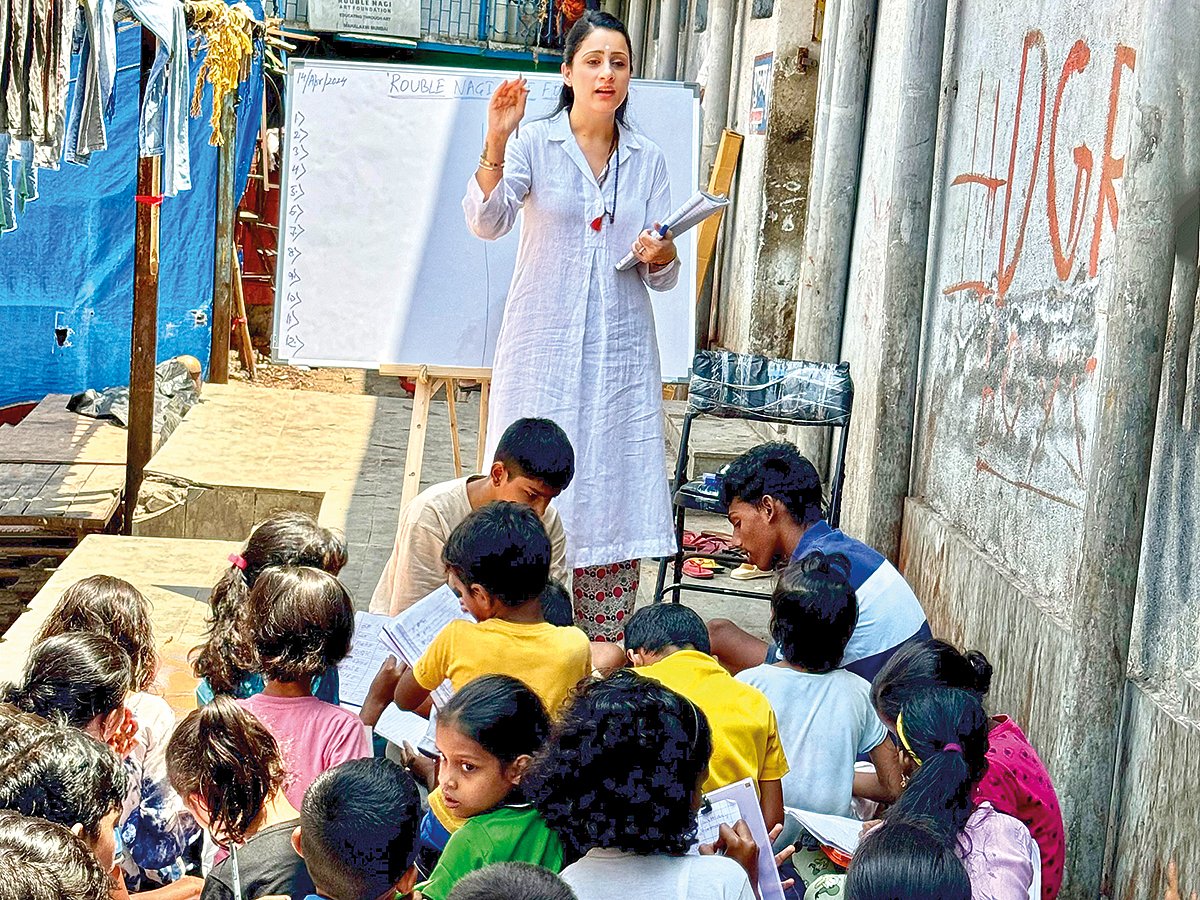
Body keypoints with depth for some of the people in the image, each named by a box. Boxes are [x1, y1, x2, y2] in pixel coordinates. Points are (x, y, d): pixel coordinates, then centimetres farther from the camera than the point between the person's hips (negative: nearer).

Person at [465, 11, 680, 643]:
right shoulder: (533, 144, 1)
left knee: (615, 499, 1)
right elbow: (487, 223, -15)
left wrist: (661, 256, -12)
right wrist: (495, 143, -29)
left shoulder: (648, 161, 10)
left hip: (621, 354, 3)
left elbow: (663, 279, 11)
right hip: (543, 348, -3)